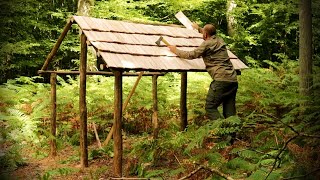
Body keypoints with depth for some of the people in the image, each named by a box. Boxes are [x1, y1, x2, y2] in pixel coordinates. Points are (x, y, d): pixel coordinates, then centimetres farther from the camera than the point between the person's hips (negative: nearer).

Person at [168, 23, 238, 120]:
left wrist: (176, 50, 15)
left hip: (221, 80, -8)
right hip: (233, 80, 8)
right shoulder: (220, 40, 19)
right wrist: (199, 28, 58)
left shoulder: (207, 44, -4)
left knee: (210, 108, -5)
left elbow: (191, 55, 1)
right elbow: (211, 34, 43)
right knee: (230, 113, 9)